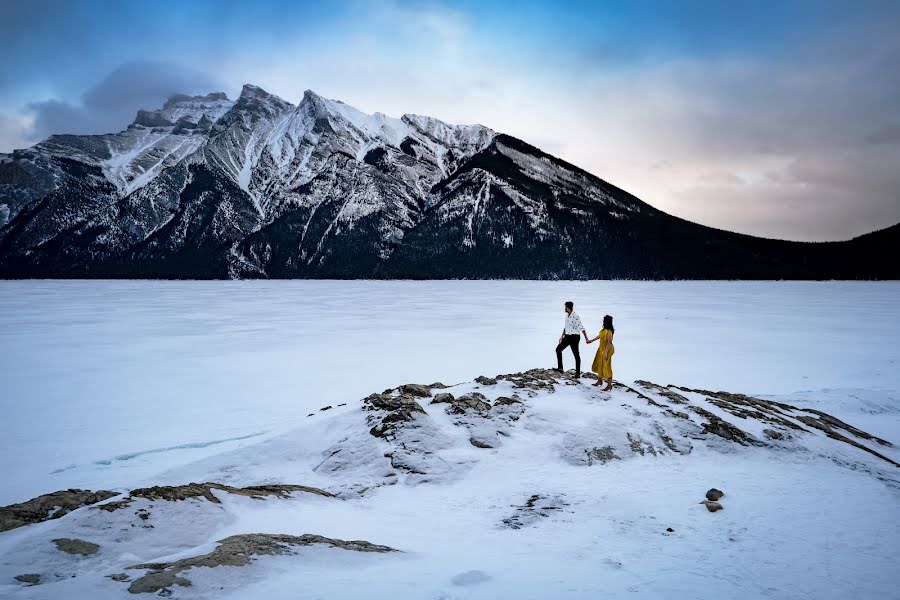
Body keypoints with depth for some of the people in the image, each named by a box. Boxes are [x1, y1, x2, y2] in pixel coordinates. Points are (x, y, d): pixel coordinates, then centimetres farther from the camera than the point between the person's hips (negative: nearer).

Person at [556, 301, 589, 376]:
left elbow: (582, 328, -22)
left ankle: (578, 373, 6)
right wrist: (562, 336, 20)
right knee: (558, 349, 9)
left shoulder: (575, 317, -20)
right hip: (567, 336, 9)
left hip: (574, 337, -9)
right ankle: (560, 368, 13)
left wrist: (586, 338, -25)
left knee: (576, 355, 0)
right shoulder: (567, 315, 7)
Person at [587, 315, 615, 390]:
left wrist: (606, 352, -25)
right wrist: (591, 340, 33)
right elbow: (599, 336, 21)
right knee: (599, 364, 19)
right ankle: (599, 380, 36)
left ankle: (609, 385, 4)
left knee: (606, 366, -4)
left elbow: (609, 342, -25)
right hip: (601, 349, 10)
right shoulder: (604, 329, 4)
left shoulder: (609, 331, -24)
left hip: (607, 350, -10)